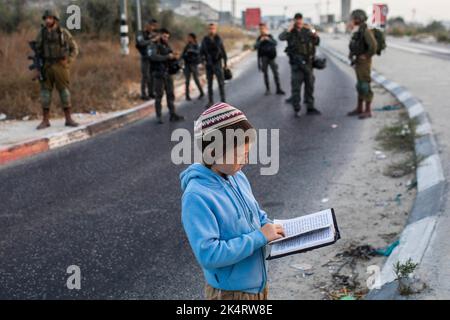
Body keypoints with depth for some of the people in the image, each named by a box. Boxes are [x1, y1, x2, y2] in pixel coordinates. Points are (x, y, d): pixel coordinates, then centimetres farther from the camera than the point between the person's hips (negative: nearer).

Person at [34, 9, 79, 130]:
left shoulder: (64, 33, -2)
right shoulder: (41, 33, 5)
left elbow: (74, 49, 3)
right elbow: (38, 50, 10)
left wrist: (68, 62, -10)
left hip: (60, 66, -2)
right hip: (46, 67, 2)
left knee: (64, 91, -2)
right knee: (45, 92, 0)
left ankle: (68, 119, 6)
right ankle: (45, 121, 5)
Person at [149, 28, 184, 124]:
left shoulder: (167, 46, 13)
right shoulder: (155, 46, -7)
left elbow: (170, 60, 17)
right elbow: (153, 56, -26)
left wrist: (175, 58, -6)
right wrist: (167, 56, -27)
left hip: (168, 74, 6)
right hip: (158, 74, -6)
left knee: (170, 94, 6)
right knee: (159, 95, -3)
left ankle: (173, 114, 11)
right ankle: (159, 117, 3)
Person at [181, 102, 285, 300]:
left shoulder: (238, 177, -1)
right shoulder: (197, 196, -26)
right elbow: (209, 255, -30)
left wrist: (273, 229, -5)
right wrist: (259, 237, -25)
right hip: (230, 292, -7)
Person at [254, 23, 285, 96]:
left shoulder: (270, 37, 5)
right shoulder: (259, 38, 4)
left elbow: (275, 43, -9)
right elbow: (256, 47, -6)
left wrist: (269, 39, -23)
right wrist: (260, 41, -19)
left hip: (271, 57, 0)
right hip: (264, 58, 0)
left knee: (276, 73, -4)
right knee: (265, 74, 1)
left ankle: (278, 89, -1)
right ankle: (267, 89, 7)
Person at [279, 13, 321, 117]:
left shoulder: (307, 31, 9)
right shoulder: (290, 33, -2)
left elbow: (316, 43, 16)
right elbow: (281, 37, -22)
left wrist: (315, 36, -3)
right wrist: (290, 28, -24)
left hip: (308, 63, 4)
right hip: (296, 64, -4)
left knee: (309, 86, 9)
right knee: (296, 87, -4)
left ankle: (310, 108, 18)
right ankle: (297, 109, 3)